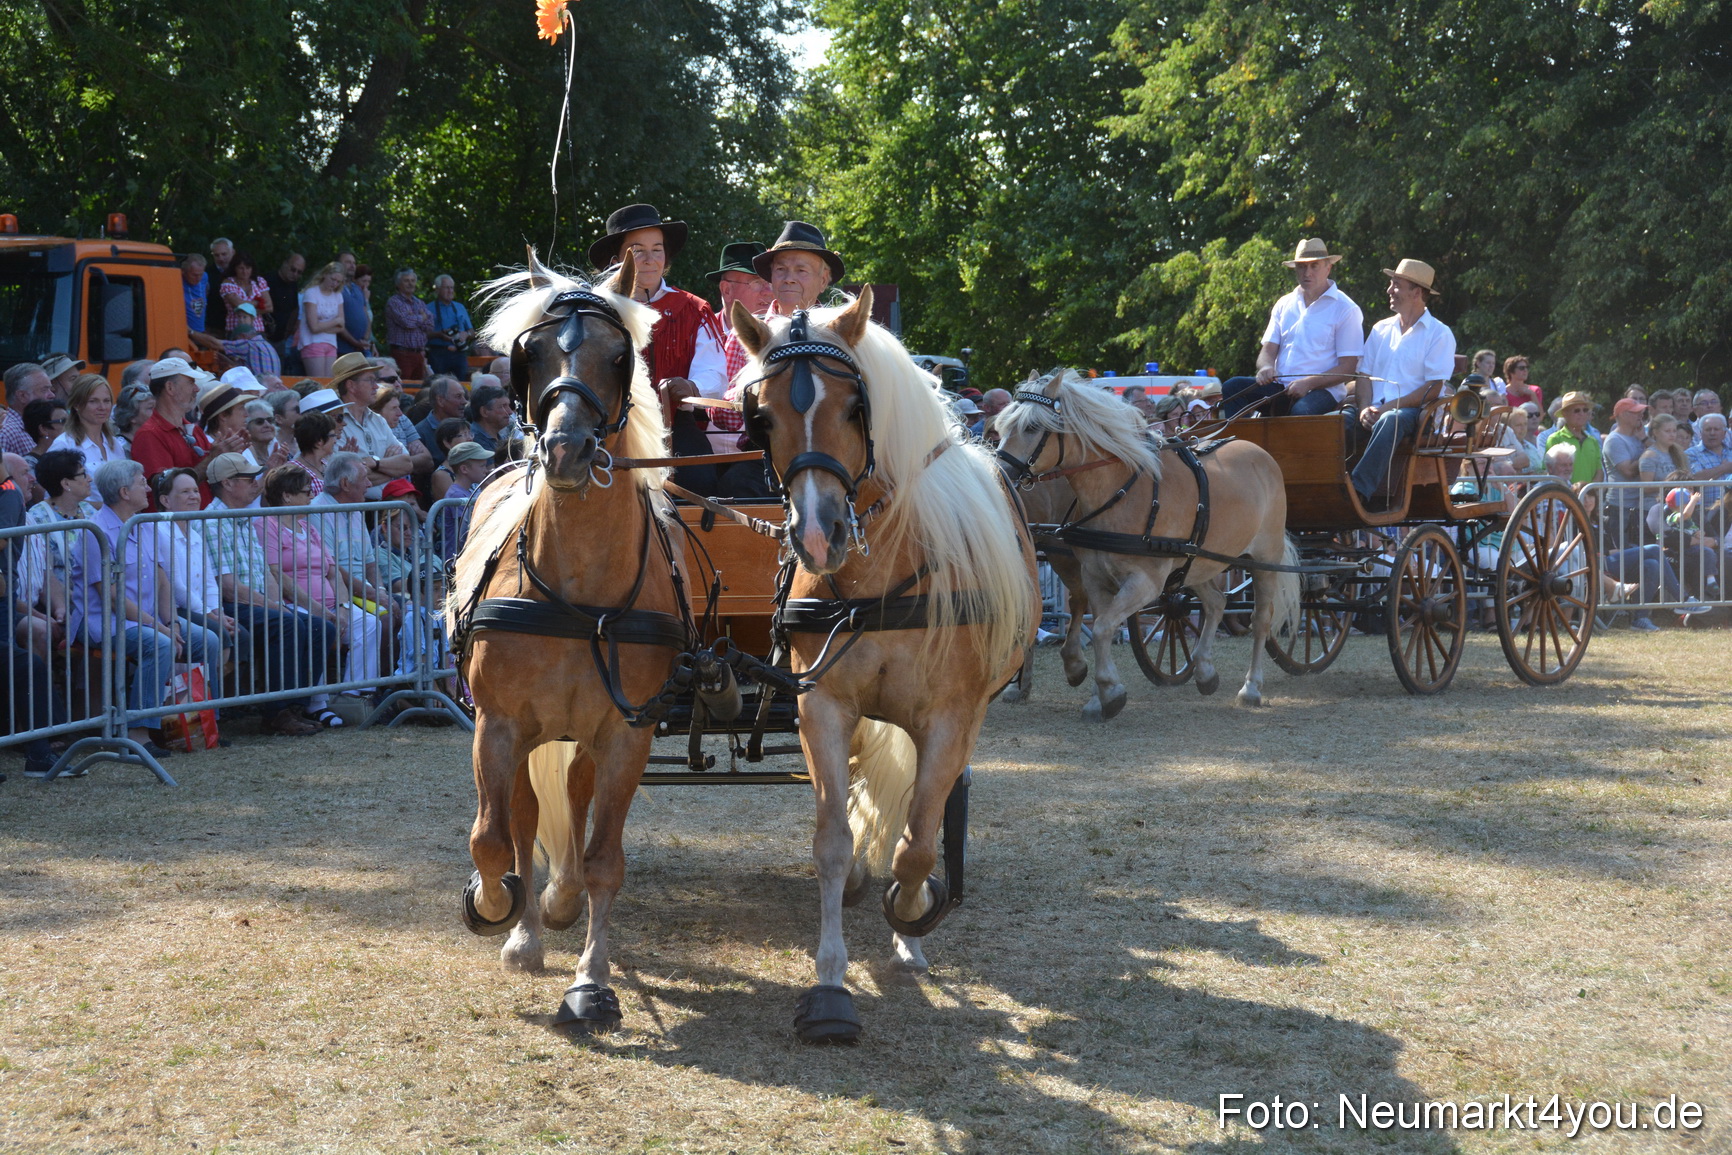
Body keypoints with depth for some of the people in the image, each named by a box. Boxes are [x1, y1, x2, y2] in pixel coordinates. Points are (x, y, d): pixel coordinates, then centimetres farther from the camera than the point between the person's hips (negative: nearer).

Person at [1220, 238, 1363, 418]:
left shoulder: (1345, 309, 0)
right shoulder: (1284, 305, 17)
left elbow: (1348, 368, -5)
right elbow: (1268, 349, 14)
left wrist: (1309, 383, -19)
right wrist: (1266, 368, -12)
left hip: (1323, 391, -5)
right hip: (1281, 387, 5)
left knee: (1302, 411, -39)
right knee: (1233, 387, -19)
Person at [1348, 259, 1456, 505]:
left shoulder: (1438, 334, 4)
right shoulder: (1381, 330, 22)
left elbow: (1432, 388, -6)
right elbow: (1364, 375, 15)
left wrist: (1389, 407, -15)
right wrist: (1366, 408, -6)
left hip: (1415, 413, -5)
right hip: (1376, 413, 5)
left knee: (1390, 421, -40)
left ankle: (1361, 489, -50)